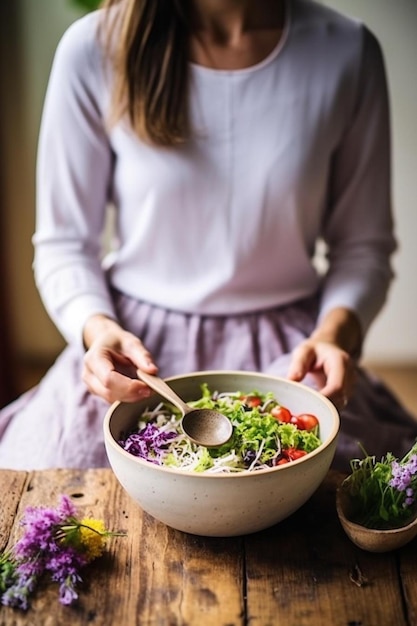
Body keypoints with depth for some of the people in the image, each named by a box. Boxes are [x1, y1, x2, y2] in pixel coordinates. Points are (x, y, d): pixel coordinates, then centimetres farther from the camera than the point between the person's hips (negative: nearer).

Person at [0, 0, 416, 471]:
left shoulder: (347, 53, -3)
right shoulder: (93, 50, -7)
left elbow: (364, 243, 4)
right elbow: (64, 242, 0)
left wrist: (337, 331, -15)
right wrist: (97, 329, -19)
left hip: (286, 358, 1)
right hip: (135, 348, 0)